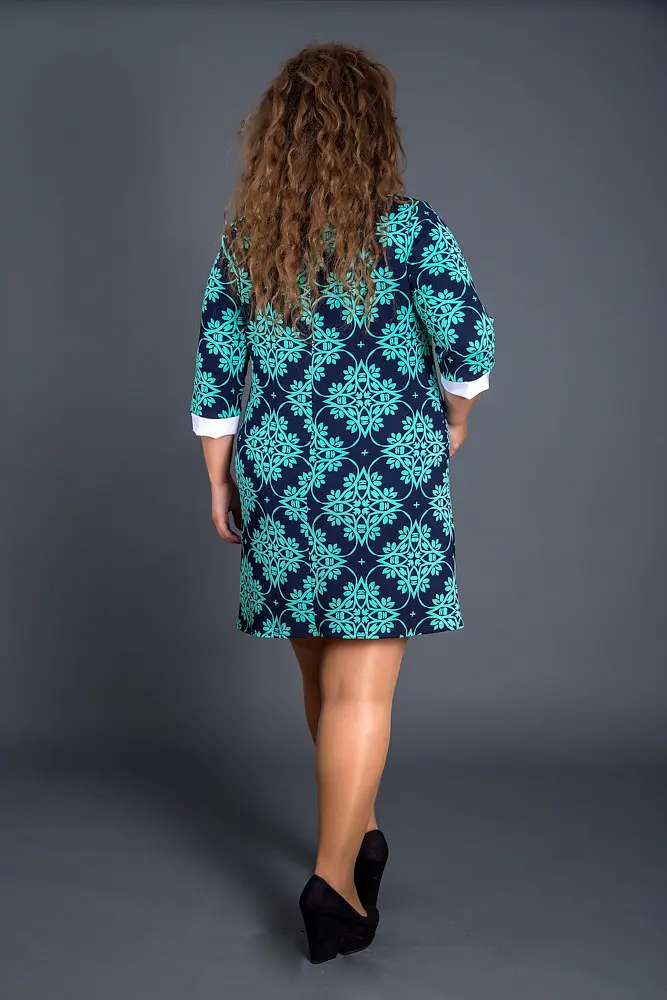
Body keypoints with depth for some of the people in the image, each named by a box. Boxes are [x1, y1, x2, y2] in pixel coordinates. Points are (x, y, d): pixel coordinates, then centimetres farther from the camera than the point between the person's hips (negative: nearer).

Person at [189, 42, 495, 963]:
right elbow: (468, 343, -11)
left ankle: (357, 834, 35)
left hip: (283, 484, 4)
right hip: (390, 481, -4)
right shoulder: (410, 229, -9)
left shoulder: (242, 240, 2)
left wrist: (219, 481, 12)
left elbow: (215, 375, 3)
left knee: (323, 675, 18)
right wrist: (454, 420, 8)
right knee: (363, 686, 0)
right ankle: (334, 878, -3)